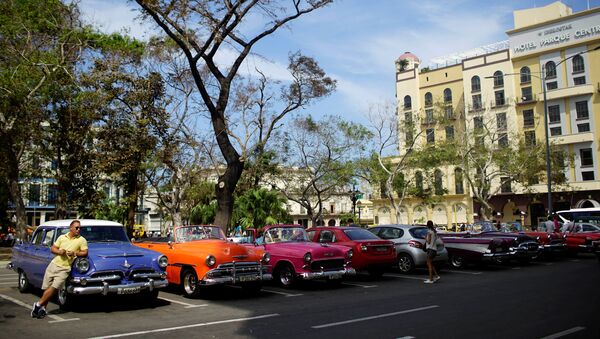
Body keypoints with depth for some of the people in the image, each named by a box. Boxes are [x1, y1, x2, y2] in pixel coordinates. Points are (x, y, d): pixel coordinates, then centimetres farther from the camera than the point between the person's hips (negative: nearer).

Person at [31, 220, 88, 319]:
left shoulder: (82, 240, 2)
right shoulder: (62, 237, 10)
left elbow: (85, 253, -3)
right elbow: (52, 249, 12)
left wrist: (74, 253, -17)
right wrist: (59, 252, -8)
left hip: (64, 268, -3)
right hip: (54, 264, 3)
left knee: (54, 288, -16)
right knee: (46, 288, 1)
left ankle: (38, 305, -1)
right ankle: (43, 308, 15)